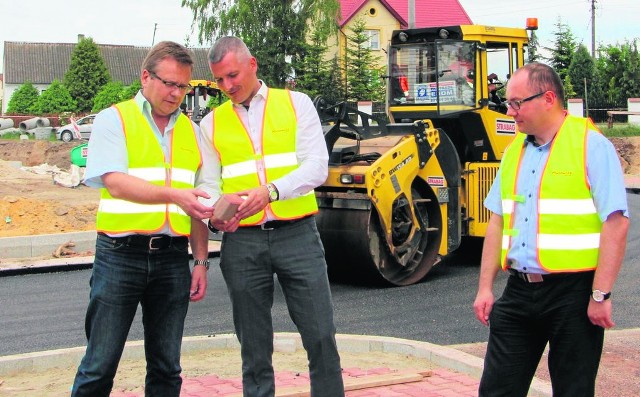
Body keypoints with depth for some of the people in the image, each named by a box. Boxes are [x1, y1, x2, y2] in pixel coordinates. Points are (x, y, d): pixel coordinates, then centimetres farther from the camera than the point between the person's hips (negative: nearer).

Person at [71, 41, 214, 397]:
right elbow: (115, 183, -14)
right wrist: (174, 195, -27)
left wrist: (201, 261, 10)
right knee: (100, 367, -1)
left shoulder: (190, 131, 14)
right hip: (121, 254, -4)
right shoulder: (114, 120, 1)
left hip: (172, 257, 4)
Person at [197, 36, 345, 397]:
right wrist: (215, 215, -14)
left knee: (321, 337, -2)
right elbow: (210, 185, 10)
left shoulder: (296, 104, 5)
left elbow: (317, 167, -7)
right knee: (254, 346, 9)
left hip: (297, 234, -2)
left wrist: (270, 191, -23)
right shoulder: (212, 123, 12)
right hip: (243, 241, 2)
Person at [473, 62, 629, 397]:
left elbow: (616, 224, -13)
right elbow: (497, 222, 15)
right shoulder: (514, 150, 12)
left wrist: (601, 295, -17)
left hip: (572, 293, -6)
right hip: (519, 291, 6)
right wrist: (485, 288, 9)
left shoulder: (591, 145, -8)